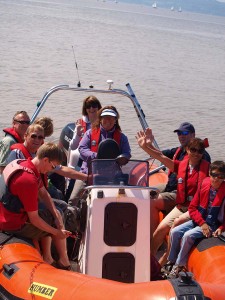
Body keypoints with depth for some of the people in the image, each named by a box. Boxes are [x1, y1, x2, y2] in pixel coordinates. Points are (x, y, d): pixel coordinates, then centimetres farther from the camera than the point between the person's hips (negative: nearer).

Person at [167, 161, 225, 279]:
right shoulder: (204, 184, -4)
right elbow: (192, 208, 0)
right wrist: (202, 223, -12)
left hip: (213, 225, -5)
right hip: (198, 220, 5)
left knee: (188, 235, -25)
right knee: (174, 232, -12)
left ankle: (179, 266, -9)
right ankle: (171, 261, 3)